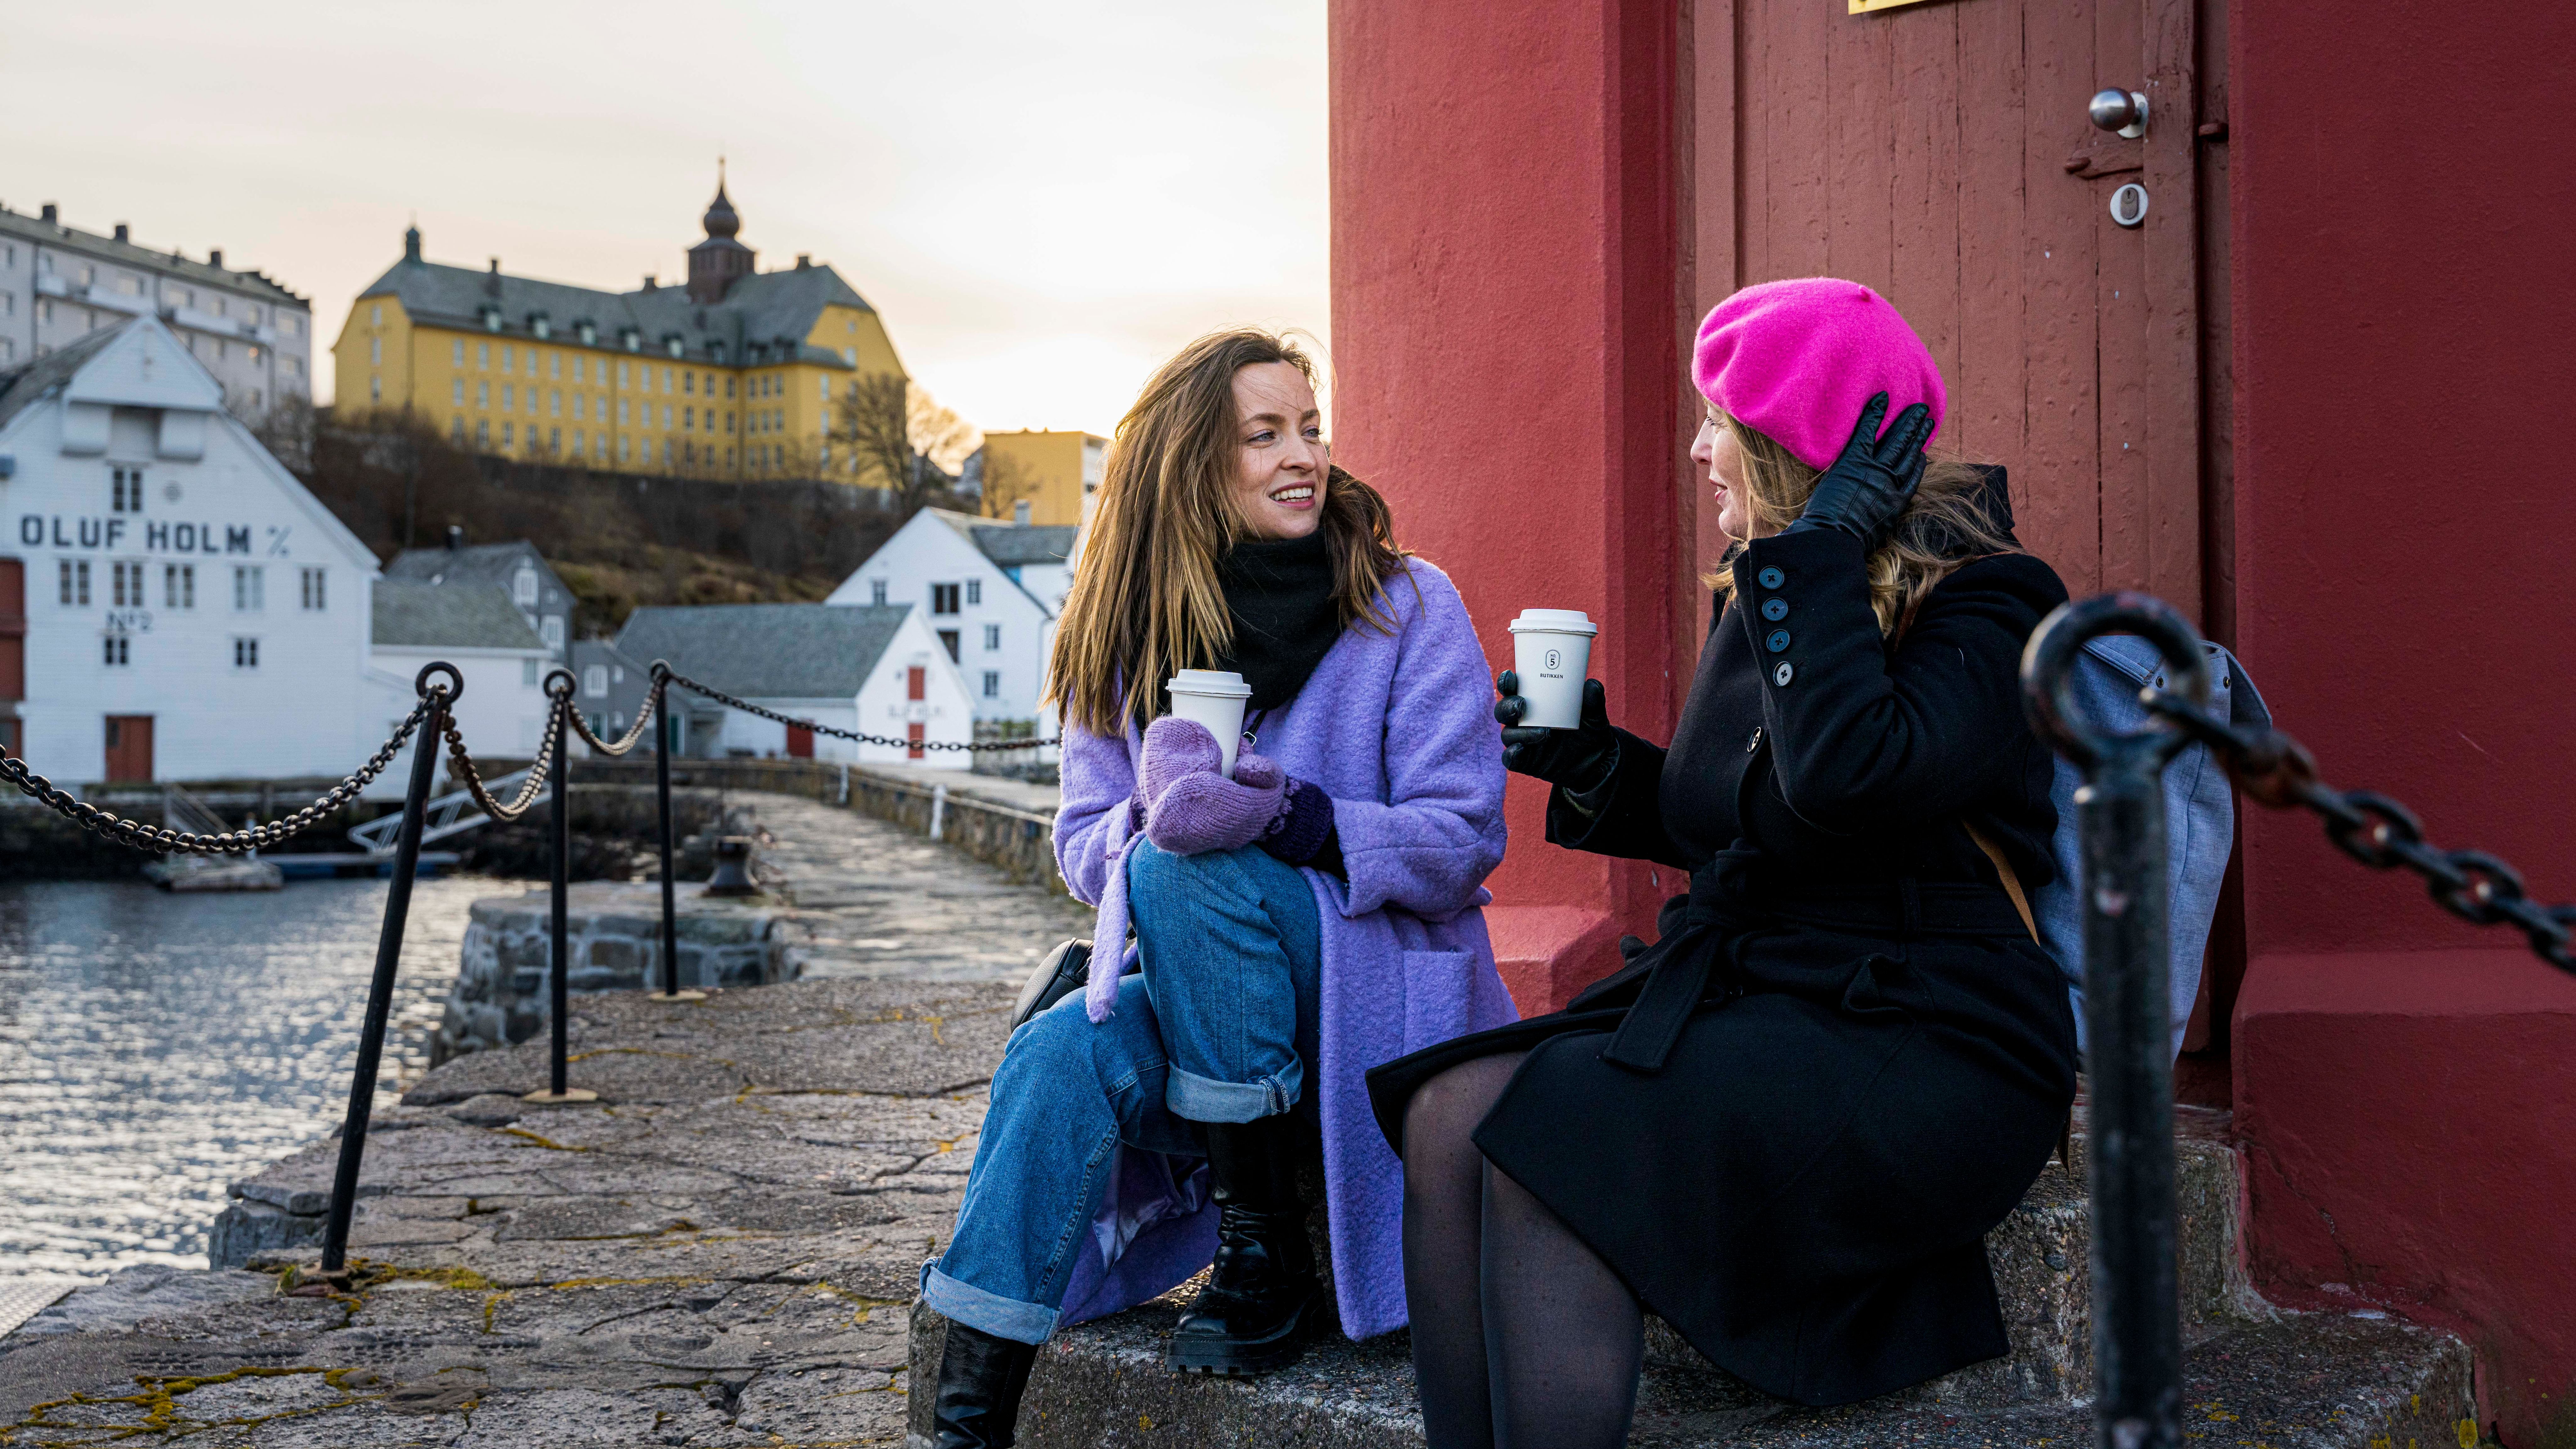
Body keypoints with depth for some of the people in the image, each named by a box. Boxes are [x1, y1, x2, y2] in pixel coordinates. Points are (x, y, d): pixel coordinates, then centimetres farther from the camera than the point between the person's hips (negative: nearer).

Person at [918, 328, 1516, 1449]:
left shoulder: (1408, 608, -2)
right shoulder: (1133, 631, 8)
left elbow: (1463, 837, -8)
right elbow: (1084, 840, 5)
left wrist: (1304, 821, -27)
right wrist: (1154, 816, -19)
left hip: (1378, 982, -3)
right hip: (1196, 990, 3)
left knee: (1188, 876, -31)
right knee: (1058, 1057, -29)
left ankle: (1270, 1259, -20)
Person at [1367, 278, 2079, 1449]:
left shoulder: (1982, 606, -8)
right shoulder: (1763, 600, 16)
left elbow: (1846, 776, -28)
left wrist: (1822, 553, -18)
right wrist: (1591, 762, 10)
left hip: (1924, 1050, -8)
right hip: (1740, 999, 8)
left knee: (1541, 1138, -27)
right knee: (1450, 1107, -16)